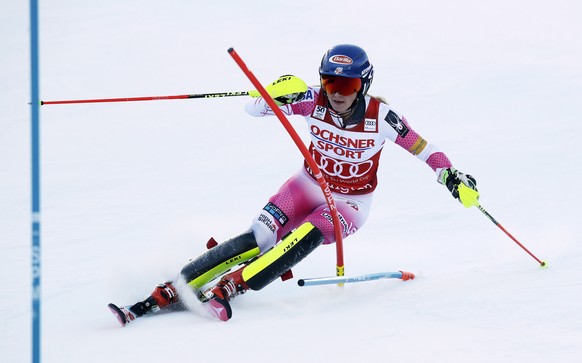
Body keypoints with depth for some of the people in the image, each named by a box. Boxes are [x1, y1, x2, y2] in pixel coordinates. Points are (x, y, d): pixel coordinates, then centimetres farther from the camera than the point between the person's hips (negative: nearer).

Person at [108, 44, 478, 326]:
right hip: (311, 184, 1)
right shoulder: (314, 101, -19)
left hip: (351, 203, -1)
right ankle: (164, 294, -25)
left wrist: (451, 176, -23)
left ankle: (227, 287, -38)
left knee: (306, 237, -32)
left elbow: (420, 146, -11)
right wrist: (274, 94, -41)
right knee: (259, 238, -20)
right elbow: (254, 107, -19)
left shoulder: (380, 116, -24)